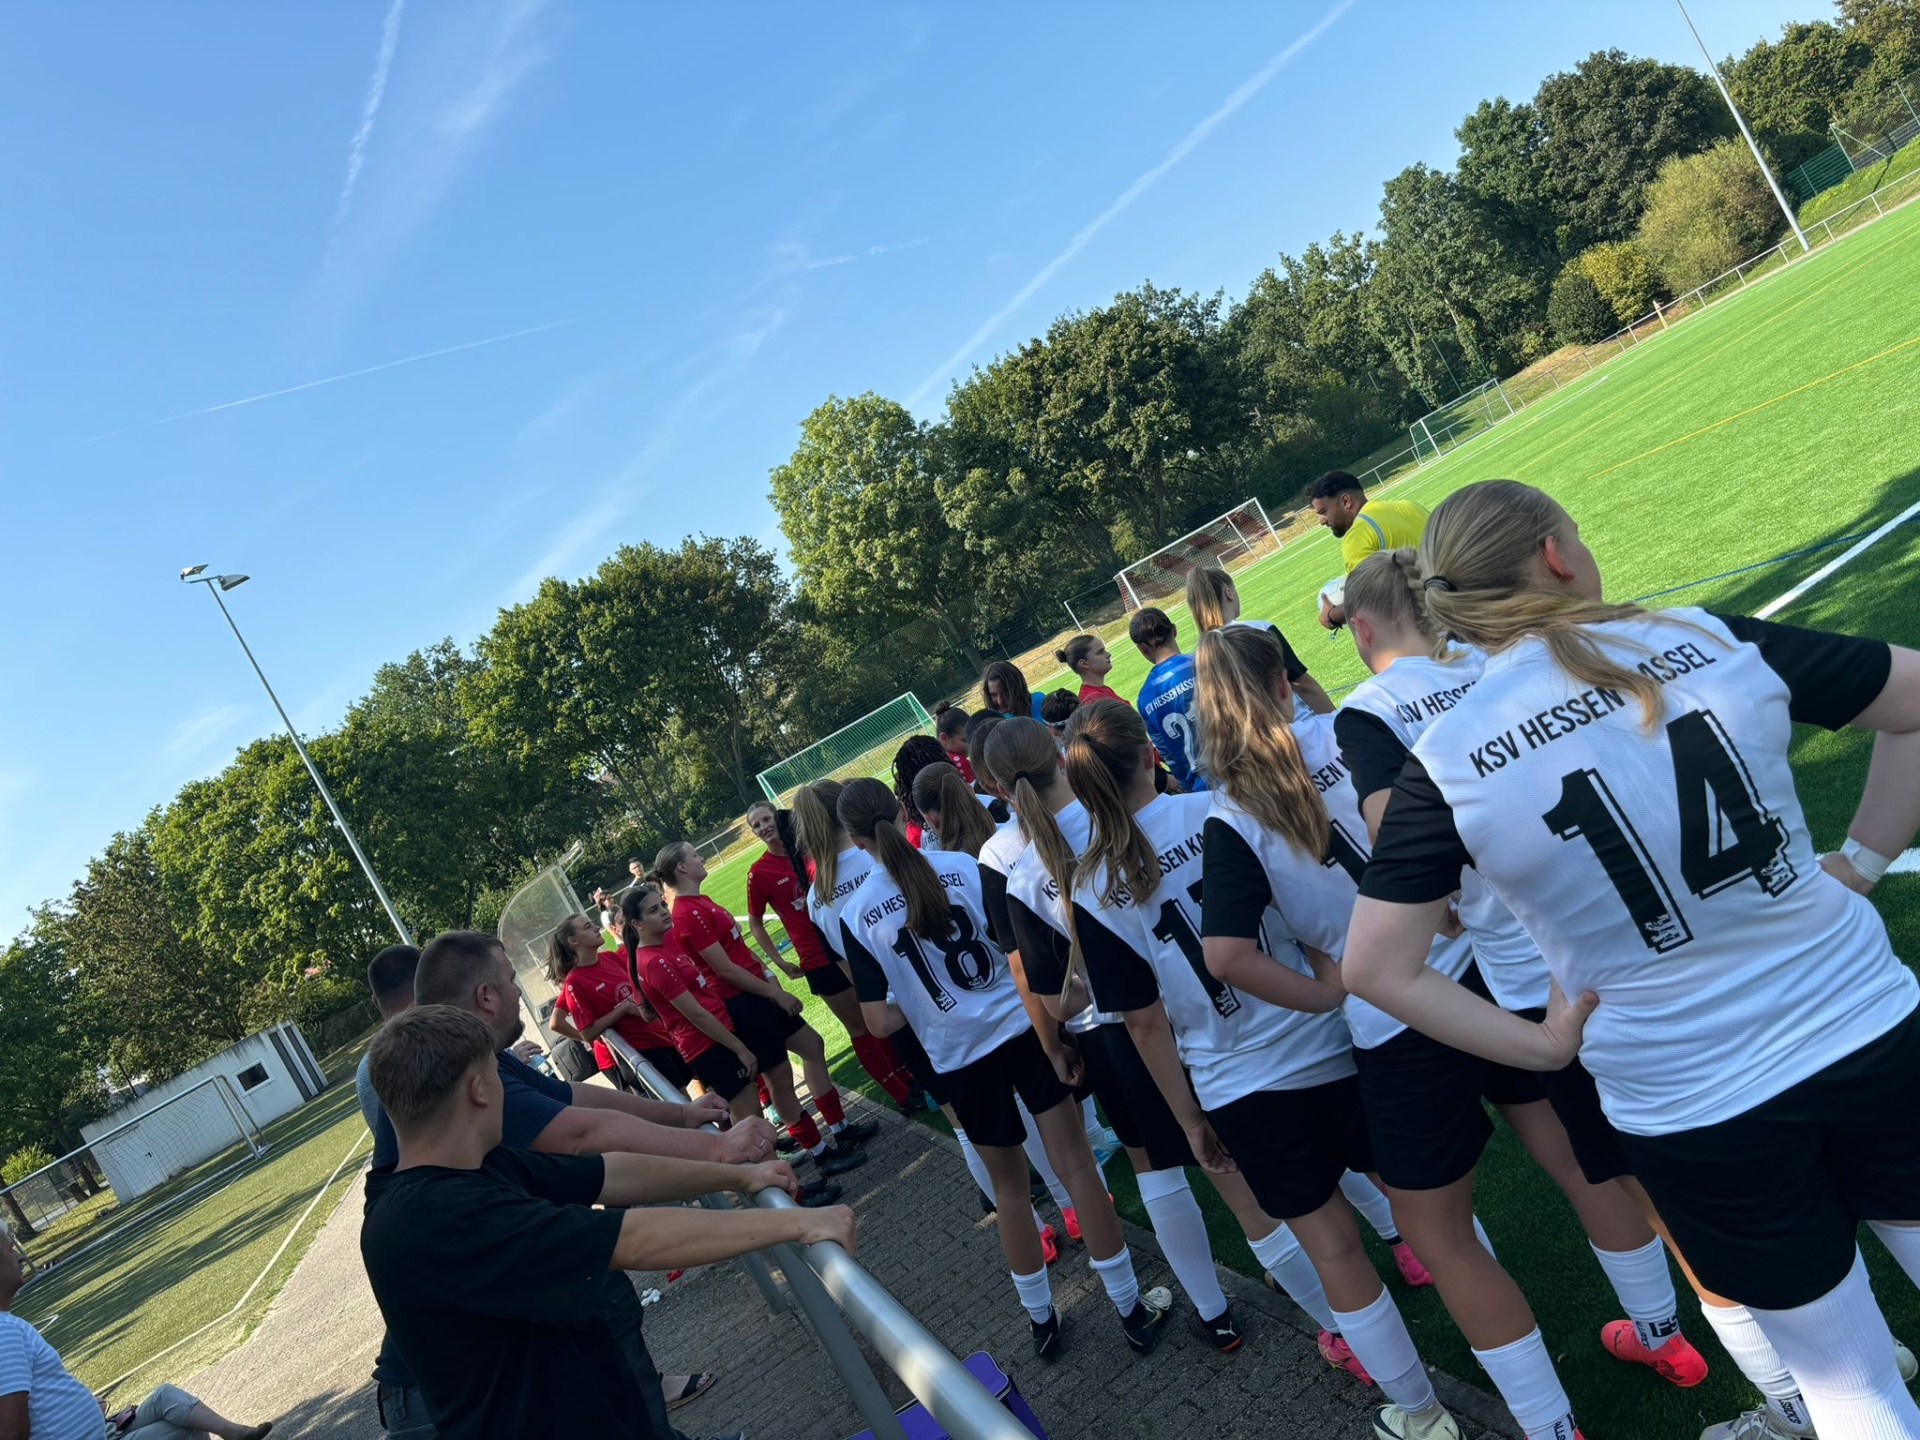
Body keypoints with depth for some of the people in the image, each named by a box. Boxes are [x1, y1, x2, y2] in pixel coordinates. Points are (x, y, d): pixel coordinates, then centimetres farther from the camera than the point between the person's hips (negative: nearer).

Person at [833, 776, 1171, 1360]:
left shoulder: (858, 918, -8)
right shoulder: (964, 865, -9)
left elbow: (880, 1023, -6)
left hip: (959, 1057, 1)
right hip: (1025, 1027, -1)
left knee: (1010, 1187, 20)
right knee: (1076, 1165, 10)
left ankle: (1041, 1319, 35)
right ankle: (1131, 1308, 21)